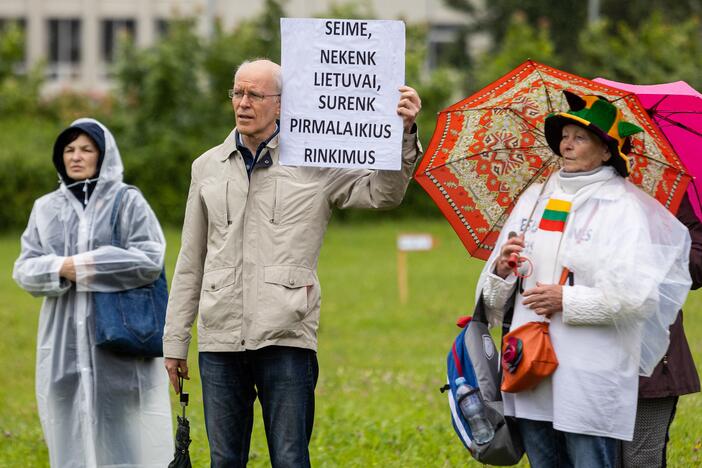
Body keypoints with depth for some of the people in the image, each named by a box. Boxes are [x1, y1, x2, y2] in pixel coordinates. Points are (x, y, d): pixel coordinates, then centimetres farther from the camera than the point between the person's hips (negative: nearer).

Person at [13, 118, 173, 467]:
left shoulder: (128, 203, 4)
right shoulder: (46, 208, 14)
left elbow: (151, 261, -8)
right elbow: (24, 269, 8)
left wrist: (86, 264, -11)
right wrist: (61, 268, -13)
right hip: (65, 346, 3)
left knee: (124, 434, -4)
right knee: (72, 436, 1)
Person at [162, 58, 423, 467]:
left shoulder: (314, 162, 4)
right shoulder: (208, 167, 14)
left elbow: (383, 192, -3)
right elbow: (191, 262, 18)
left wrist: (404, 134, -18)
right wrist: (175, 340, 16)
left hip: (286, 340, -3)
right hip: (220, 340, 3)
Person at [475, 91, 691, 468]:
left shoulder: (623, 207, -5)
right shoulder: (535, 197, 13)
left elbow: (637, 294, -16)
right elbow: (493, 293, 14)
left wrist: (567, 300, -15)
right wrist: (501, 269, -8)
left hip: (590, 377, -6)